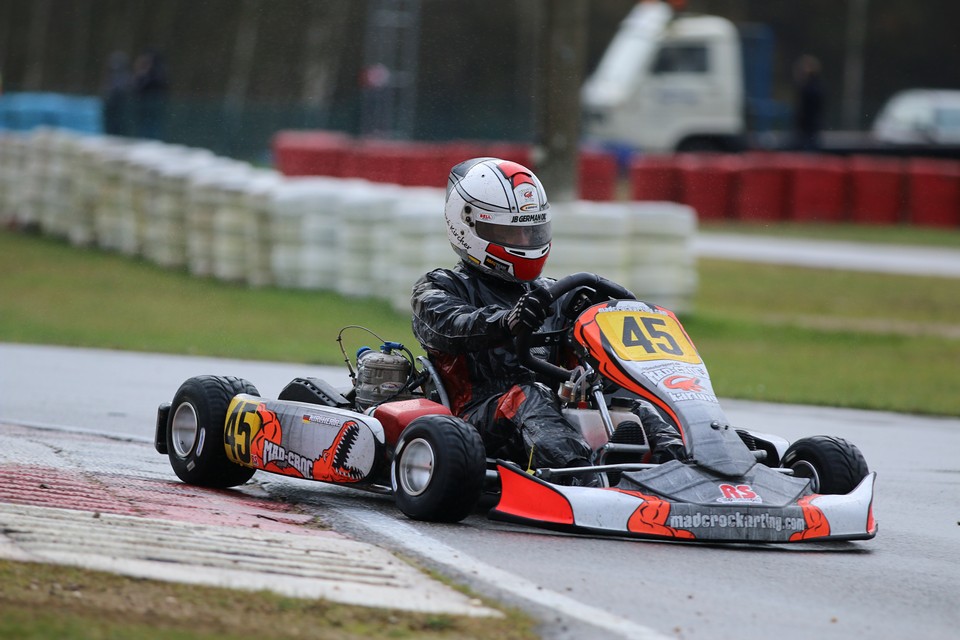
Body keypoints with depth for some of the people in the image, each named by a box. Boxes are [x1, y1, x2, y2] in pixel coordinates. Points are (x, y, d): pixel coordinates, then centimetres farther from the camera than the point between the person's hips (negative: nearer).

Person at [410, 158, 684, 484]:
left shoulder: (549, 294, 29)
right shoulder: (438, 289, 12)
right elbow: (450, 325, -13)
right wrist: (507, 323, -35)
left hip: (560, 410, 4)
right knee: (528, 398, -37)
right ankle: (587, 483, -66)